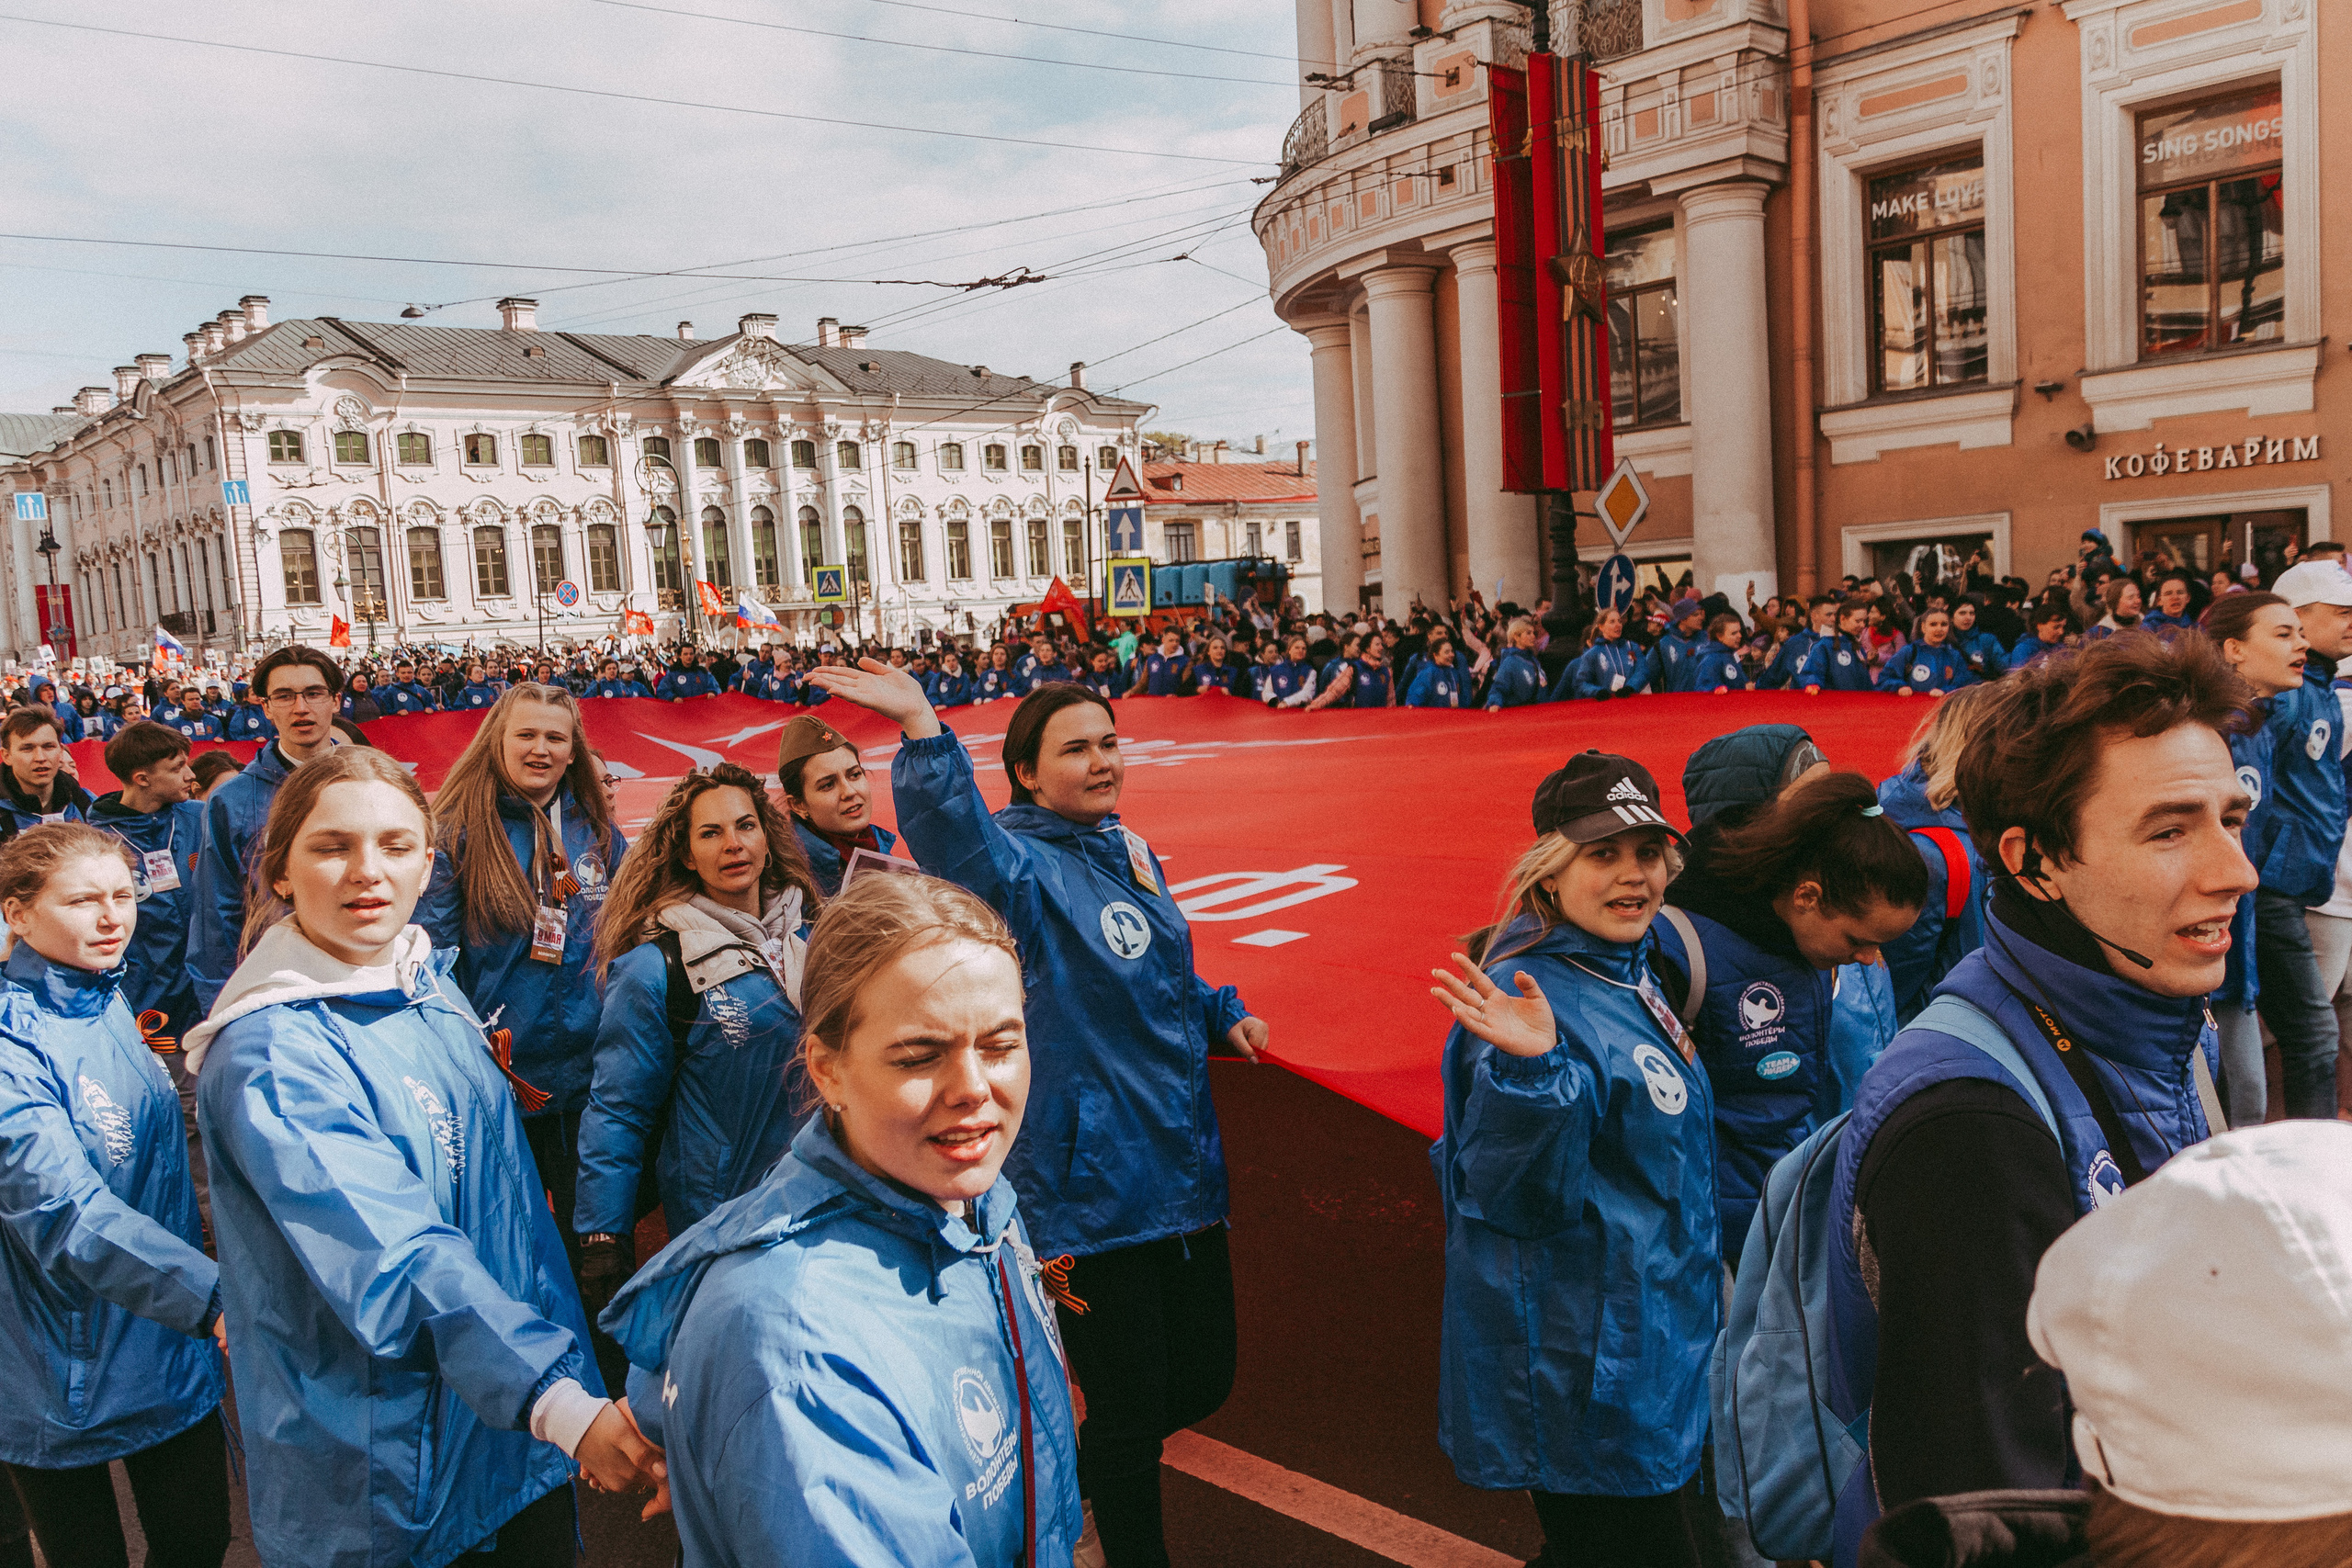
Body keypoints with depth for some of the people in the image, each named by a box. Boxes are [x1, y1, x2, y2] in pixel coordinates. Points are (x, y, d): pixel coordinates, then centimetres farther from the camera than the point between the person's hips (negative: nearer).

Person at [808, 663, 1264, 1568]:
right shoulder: (1018, 865, -14)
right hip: (1095, 1184, -8)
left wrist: (1220, 1013, 10)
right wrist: (924, 732, -54)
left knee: (1203, 1380, 18)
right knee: (1130, 1411, 4)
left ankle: (1071, 1475, 44)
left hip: (1185, 1170, 8)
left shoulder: (1128, 850, 10)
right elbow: (960, 841, -40)